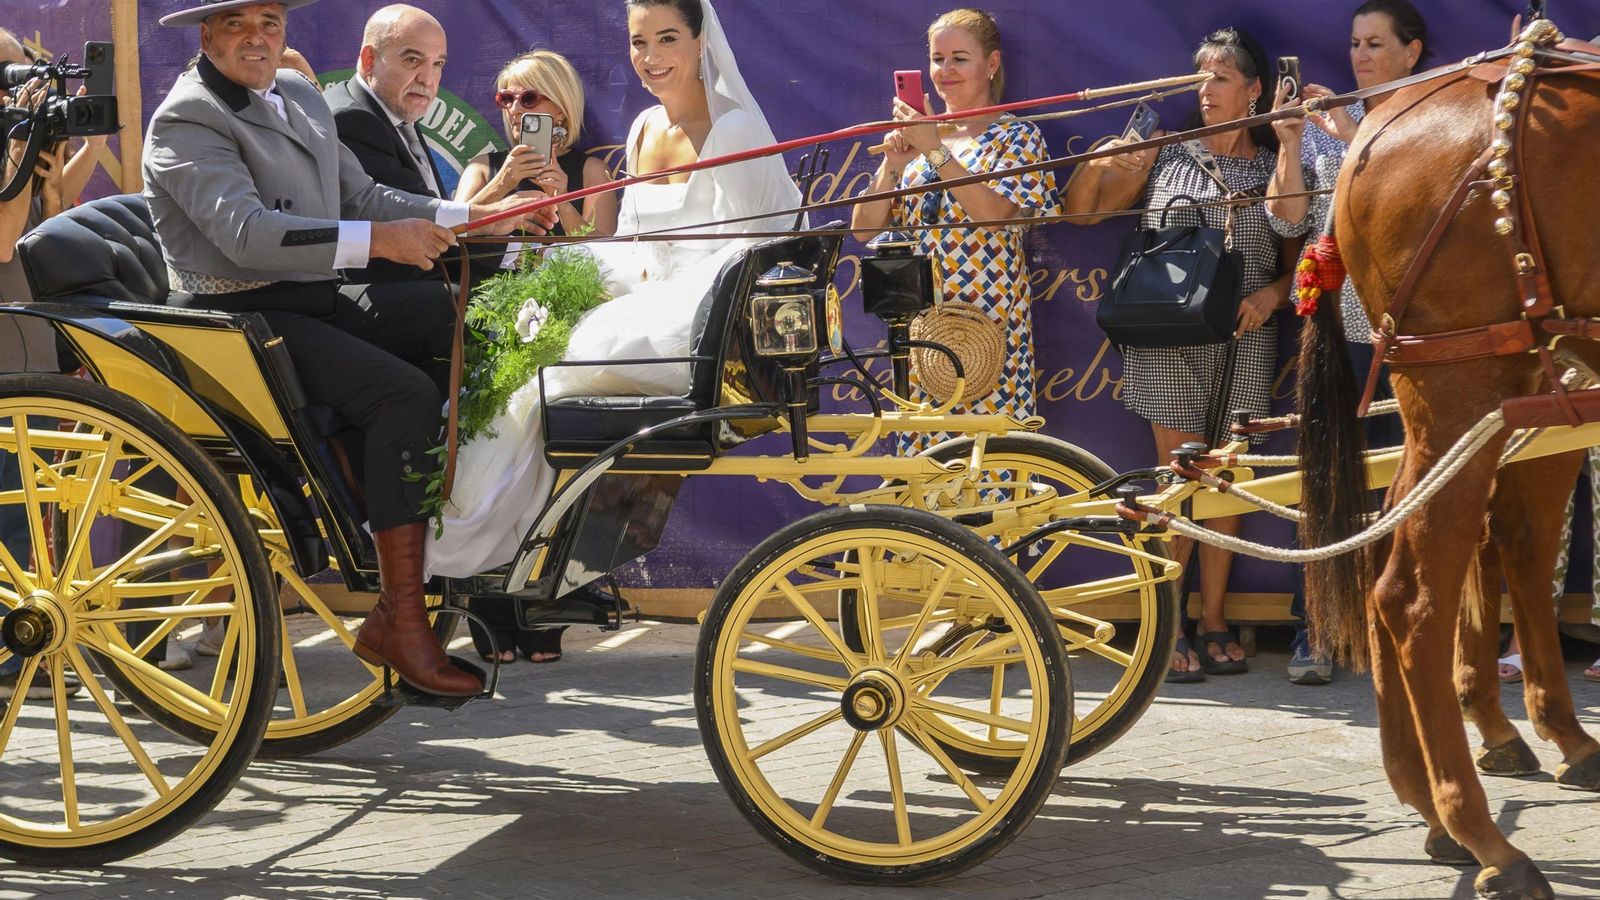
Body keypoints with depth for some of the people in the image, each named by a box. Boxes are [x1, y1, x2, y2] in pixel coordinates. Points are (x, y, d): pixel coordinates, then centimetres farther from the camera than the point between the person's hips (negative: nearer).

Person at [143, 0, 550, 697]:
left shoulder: (299, 97, 19)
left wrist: (476, 216, 8)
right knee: (405, 394, -26)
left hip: (316, 303, 9)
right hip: (243, 319, -9)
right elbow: (247, 233, -24)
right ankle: (399, 625, -25)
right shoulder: (186, 123, -10)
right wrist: (378, 240, -30)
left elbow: (361, 197, 20)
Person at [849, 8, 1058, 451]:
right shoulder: (916, 135, 13)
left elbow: (994, 212, -18)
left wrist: (935, 149, -19)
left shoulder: (1017, 137, 0)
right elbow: (865, 230, 8)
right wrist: (893, 163, -6)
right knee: (922, 451, 3)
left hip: (989, 326, -4)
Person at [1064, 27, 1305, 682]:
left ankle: (1214, 623, 13)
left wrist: (1273, 293, -11)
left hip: (1243, 343, 1)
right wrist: (1097, 165, -14)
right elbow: (1081, 209, 5)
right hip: (1169, 343, -1)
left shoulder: (1277, 169, 6)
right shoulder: (1165, 157, 5)